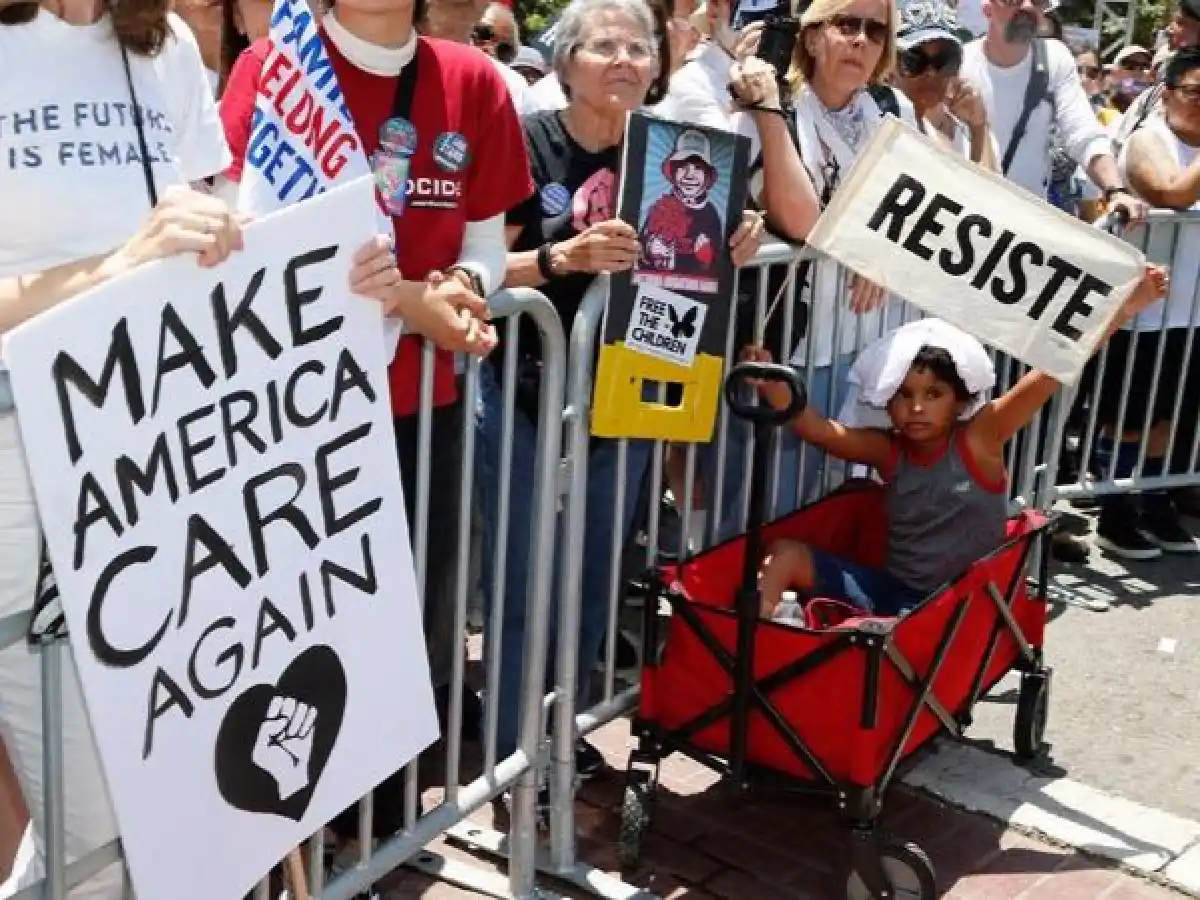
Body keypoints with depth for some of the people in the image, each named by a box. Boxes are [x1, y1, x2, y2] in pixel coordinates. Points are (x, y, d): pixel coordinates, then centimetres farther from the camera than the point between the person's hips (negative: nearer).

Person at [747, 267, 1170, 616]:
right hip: (889, 588, 5)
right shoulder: (889, 450, 0)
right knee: (786, 552, -4)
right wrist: (774, 390, -32)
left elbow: (1050, 371, -20)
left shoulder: (978, 438, -10)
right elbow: (821, 431, -14)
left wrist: (1120, 311, -28)